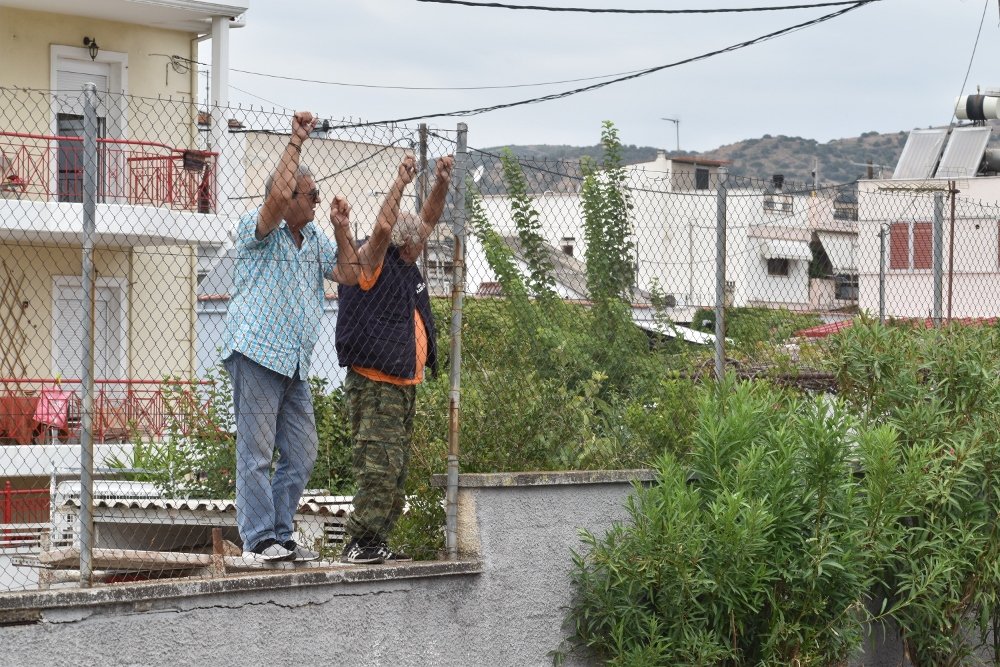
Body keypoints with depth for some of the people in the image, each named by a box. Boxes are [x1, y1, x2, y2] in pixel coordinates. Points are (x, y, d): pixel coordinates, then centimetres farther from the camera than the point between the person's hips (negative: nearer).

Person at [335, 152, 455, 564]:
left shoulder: (405, 266, 16)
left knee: (396, 470, 10)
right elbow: (382, 228, -26)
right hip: (374, 384, -10)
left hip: (404, 384, 10)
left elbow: (427, 221, 21)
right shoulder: (372, 265, -8)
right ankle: (360, 543, -14)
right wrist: (400, 184, -24)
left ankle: (377, 543, 14)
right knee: (378, 467, -15)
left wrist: (442, 184, 7)